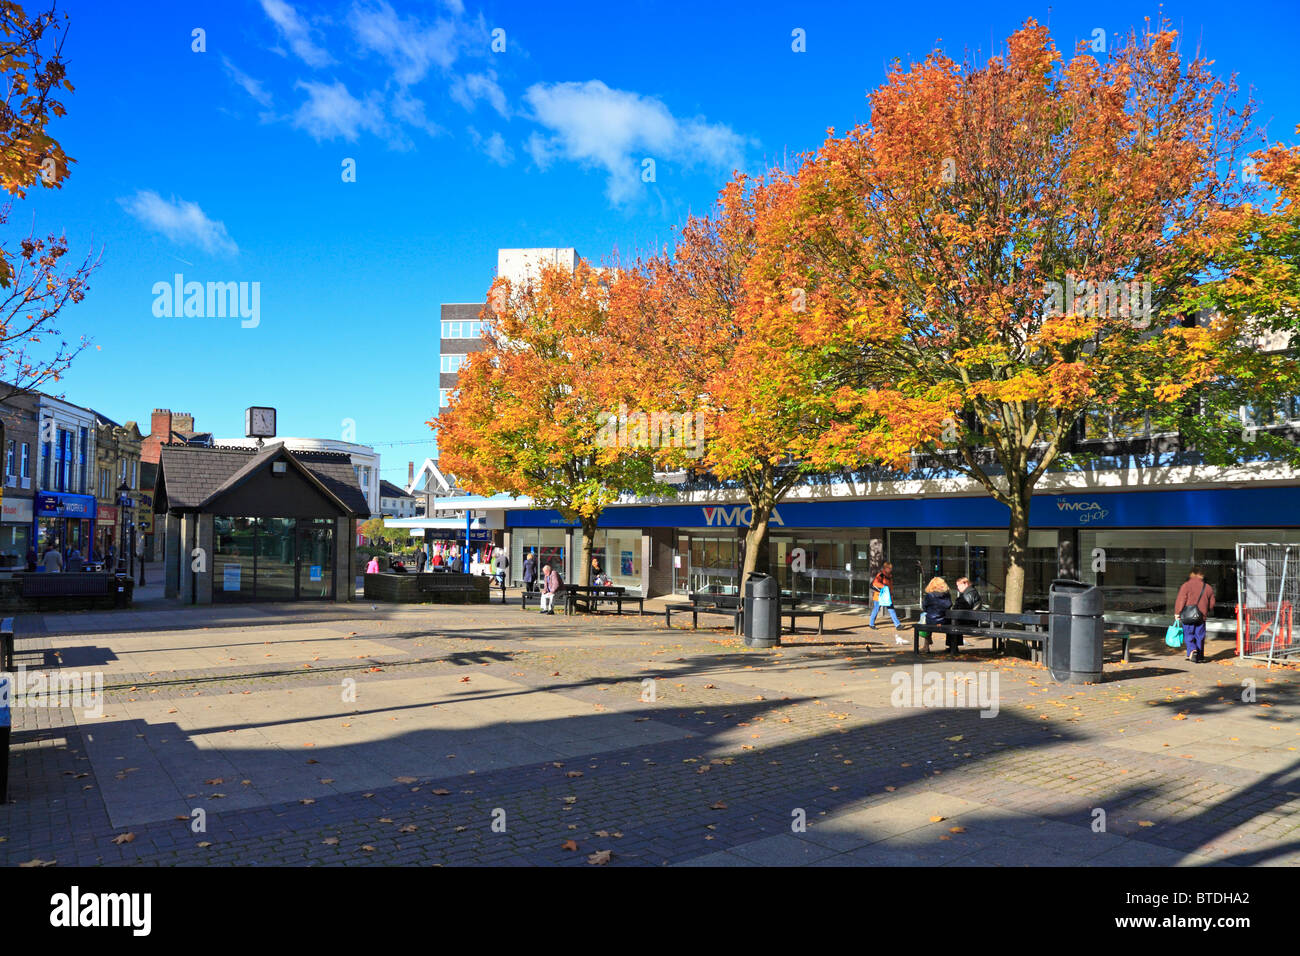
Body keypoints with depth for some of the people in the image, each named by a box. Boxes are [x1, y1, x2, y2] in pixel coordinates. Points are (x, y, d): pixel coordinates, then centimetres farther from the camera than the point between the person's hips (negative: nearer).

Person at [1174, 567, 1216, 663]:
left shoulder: (1186, 585, -8)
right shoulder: (1208, 587, 7)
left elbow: (1180, 600, -11)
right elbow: (1211, 604, 14)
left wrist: (1177, 612, -4)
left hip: (1188, 616, -3)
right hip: (1202, 616, 3)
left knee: (1188, 635, 5)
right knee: (1199, 637, 12)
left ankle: (1192, 650, -19)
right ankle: (1199, 657, 15)